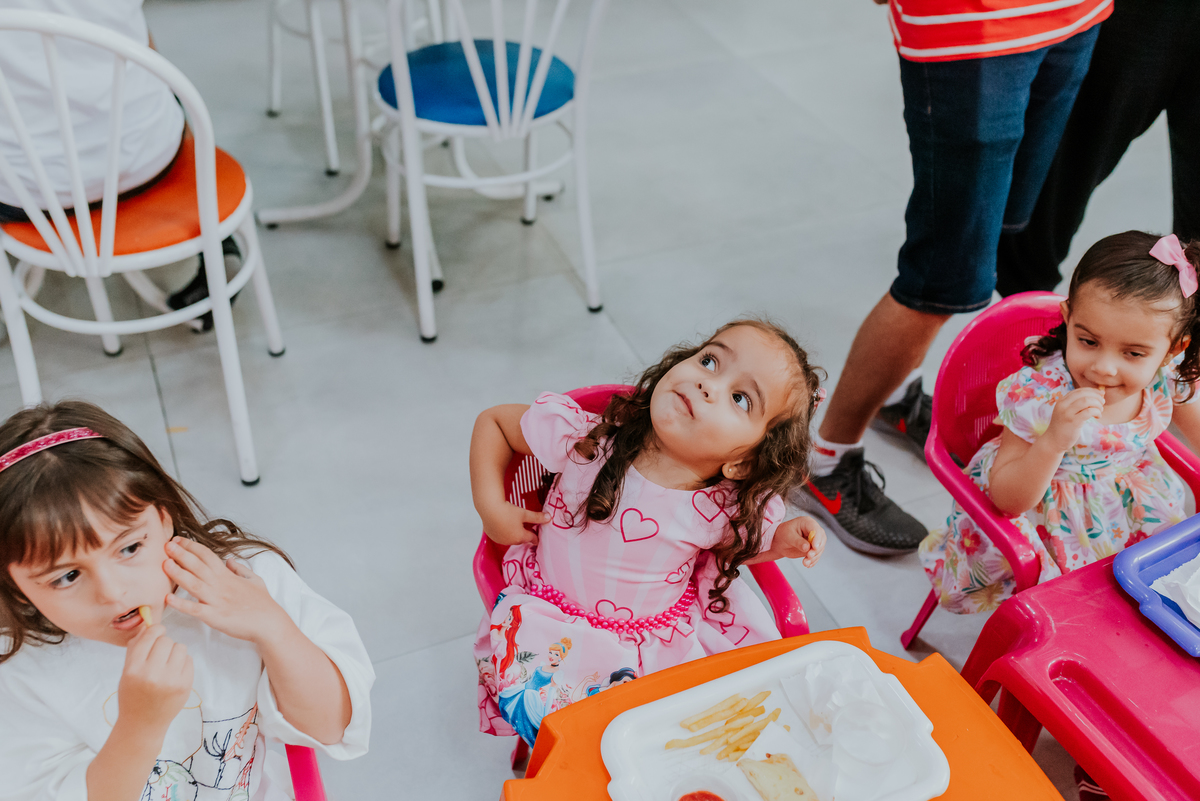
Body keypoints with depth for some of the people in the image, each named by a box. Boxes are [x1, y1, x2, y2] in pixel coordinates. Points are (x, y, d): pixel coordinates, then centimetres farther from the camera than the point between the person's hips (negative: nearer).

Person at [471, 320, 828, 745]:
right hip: (556, 621, -2)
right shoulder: (582, 435, -24)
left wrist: (780, 539, -15)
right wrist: (491, 506, -14)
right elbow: (493, 421, -6)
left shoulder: (732, 507, -20)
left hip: (663, 631, 2)